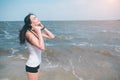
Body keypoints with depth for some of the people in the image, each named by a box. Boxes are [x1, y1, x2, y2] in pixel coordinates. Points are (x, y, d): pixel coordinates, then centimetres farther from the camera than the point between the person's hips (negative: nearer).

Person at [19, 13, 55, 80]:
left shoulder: (36, 32, 1)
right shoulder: (29, 33, -23)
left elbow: (52, 36, 3)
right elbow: (42, 47, -33)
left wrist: (43, 28, -4)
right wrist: (39, 32, -26)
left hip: (37, 64, 8)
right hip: (32, 66, -8)